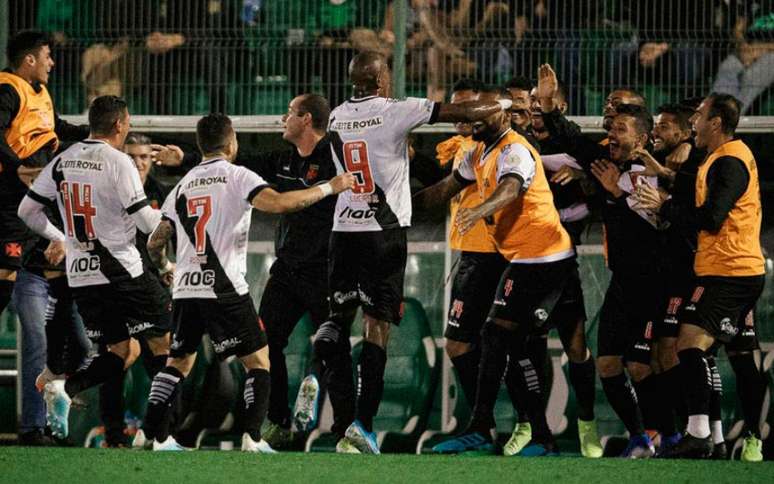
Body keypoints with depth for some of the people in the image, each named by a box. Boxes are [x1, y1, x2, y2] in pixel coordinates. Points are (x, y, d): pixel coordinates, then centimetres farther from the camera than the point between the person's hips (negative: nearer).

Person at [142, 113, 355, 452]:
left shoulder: (183, 186, 15)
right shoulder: (237, 176, -2)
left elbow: (156, 243, 15)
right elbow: (278, 203, -19)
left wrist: (163, 266, 38)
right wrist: (329, 188, -11)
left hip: (185, 289, 5)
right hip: (224, 290, -5)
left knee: (179, 362, 17)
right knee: (258, 360, 5)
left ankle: (154, 436, 9)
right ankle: (252, 439, -7)